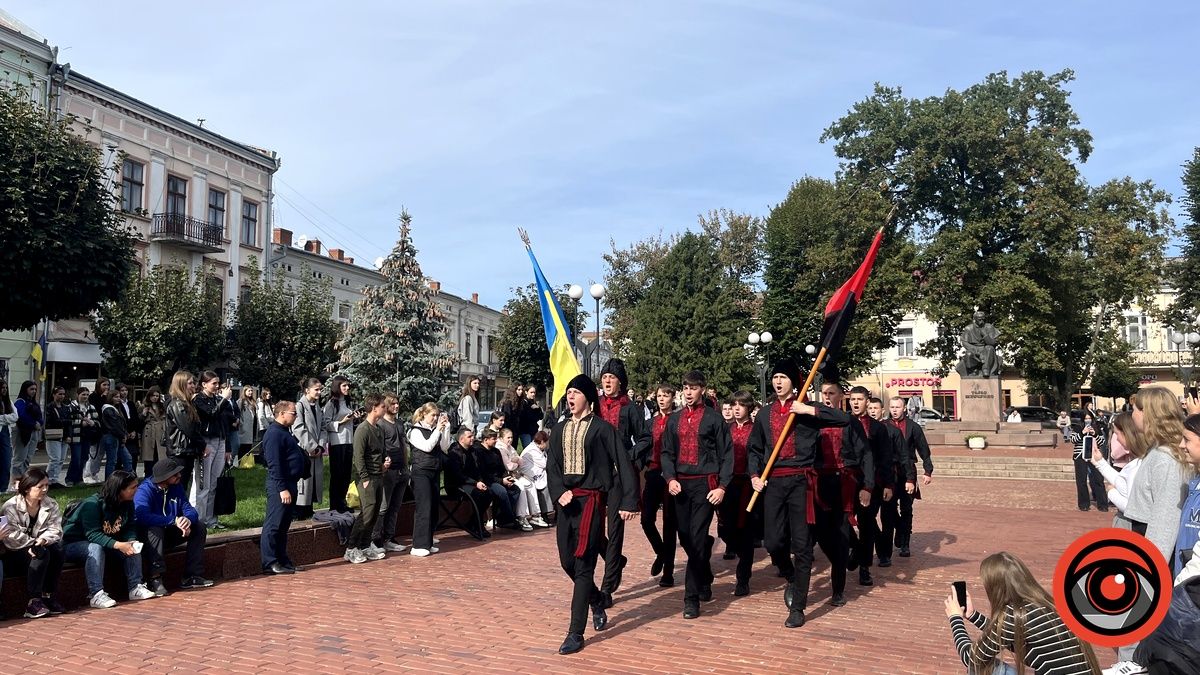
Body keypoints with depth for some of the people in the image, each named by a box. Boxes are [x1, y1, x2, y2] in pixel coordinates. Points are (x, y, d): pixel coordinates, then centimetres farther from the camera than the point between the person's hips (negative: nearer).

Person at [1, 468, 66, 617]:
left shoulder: (51, 505, 2)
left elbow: (55, 530, -8)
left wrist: (43, 540, -28)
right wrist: (34, 543, -27)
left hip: (37, 547, 4)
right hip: (14, 554, -4)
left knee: (57, 548, -28)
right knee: (42, 553, -33)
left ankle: (49, 595, -21)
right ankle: (33, 601, -32)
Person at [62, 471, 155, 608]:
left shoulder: (127, 504, -5)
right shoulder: (92, 504, -27)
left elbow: (130, 528, -2)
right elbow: (93, 534, -32)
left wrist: (132, 541, -25)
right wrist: (117, 545, -42)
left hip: (106, 541, 7)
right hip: (72, 544, -7)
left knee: (133, 545, -14)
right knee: (96, 548, -37)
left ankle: (135, 588, -13)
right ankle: (96, 595, -36)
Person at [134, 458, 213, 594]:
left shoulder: (176, 487, 0)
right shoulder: (144, 490, -20)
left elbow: (189, 509, -2)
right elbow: (142, 516, -37)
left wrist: (188, 519, -29)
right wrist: (174, 521, -35)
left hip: (169, 535, 7)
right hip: (150, 535, -6)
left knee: (199, 526, -8)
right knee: (154, 529, -37)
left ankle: (192, 576, -11)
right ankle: (155, 580, -37)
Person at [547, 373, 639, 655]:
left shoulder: (602, 428, -5)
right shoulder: (559, 430, 10)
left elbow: (623, 464, -7)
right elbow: (551, 466, 6)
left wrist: (628, 501, -13)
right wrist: (560, 492, -13)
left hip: (590, 500, -6)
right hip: (566, 500, 6)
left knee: (583, 565, -5)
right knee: (567, 561, 11)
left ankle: (576, 634, 0)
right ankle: (597, 603, 39)